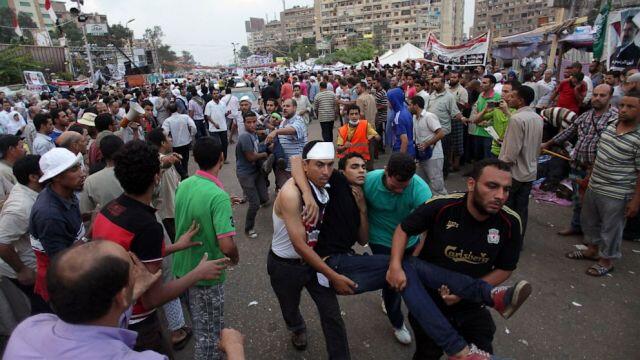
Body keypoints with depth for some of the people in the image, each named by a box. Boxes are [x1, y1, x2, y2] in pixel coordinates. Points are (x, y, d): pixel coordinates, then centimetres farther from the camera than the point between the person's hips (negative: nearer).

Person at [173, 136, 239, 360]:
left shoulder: (183, 185, -4)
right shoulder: (218, 196, -27)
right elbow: (226, 246, -31)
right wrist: (234, 259, -10)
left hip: (182, 268, 7)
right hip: (206, 274, -7)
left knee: (199, 325, 29)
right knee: (209, 333, 14)